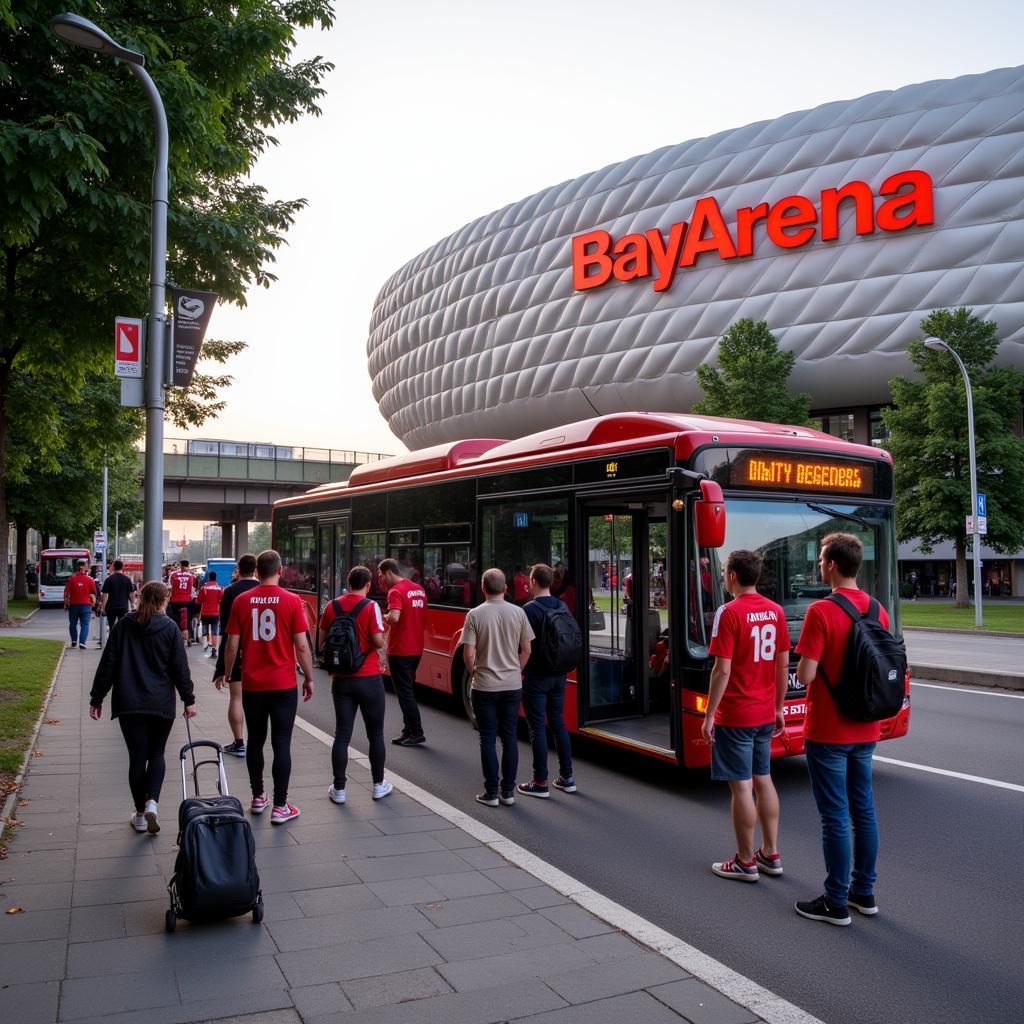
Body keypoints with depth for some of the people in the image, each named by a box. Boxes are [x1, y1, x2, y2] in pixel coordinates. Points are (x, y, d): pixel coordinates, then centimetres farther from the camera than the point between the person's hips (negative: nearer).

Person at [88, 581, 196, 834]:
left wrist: (96, 699, 10)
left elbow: (107, 664, 4)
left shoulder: (123, 626, 3)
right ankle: (152, 802, -7)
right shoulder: (169, 628, -3)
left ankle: (141, 814, 14)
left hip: (128, 703, 1)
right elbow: (180, 668, -2)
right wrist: (189, 700, 5)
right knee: (156, 753, 13)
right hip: (161, 703, -1)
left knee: (137, 756, 9)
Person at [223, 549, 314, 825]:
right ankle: (280, 806, 5)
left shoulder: (241, 601, -1)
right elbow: (302, 646, -8)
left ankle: (257, 798, 26)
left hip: (252, 684, 3)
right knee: (281, 744, 3)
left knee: (255, 741, 16)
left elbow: (232, 645, 1)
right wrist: (309, 678, 4)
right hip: (284, 685, -3)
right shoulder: (292, 601, -8)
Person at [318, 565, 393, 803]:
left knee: (342, 735, 8)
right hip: (369, 679, -3)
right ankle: (379, 785, 20)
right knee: (375, 734, 11)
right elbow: (378, 642, -16)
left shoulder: (331, 606, 1)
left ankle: (339, 789, 11)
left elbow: (322, 643, 7)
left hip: (341, 679, 3)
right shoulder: (371, 606, -11)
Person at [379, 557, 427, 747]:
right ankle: (408, 731, 21)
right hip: (416, 649, 8)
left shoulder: (396, 591, -16)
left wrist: (384, 618, -10)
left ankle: (417, 733, 2)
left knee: (404, 692, 0)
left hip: (400, 651, -8)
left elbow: (394, 617, -31)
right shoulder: (419, 589, 10)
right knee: (409, 690, 16)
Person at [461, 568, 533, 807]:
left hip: (484, 687, -2)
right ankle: (508, 791, 16)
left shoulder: (475, 615, -10)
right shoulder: (518, 613, -2)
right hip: (512, 686, 2)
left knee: (488, 739, 7)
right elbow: (526, 649, 2)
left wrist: (473, 673, 6)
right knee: (509, 737, 11)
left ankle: (491, 793, 11)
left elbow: (468, 653, -12)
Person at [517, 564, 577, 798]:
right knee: (558, 723, 15)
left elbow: (526, 647, -17)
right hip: (558, 676, 7)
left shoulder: (530, 609, -16)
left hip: (535, 678, -6)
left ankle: (540, 783, 7)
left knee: (537, 728, 1)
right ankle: (567, 777, 21)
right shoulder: (563, 607, 5)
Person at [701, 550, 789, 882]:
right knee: (763, 780, 17)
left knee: (741, 787, 2)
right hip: (765, 714, 7)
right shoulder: (775, 611, 4)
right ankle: (770, 854, 26)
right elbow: (783, 665, 9)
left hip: (735, 716, -7)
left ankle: (745, 862, 12)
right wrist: (778, 708, 18)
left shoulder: (729, 612, -16)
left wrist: (709, 715, -11)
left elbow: (722, 670, -18)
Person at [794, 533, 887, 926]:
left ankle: (836, 903, 12)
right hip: (866, 730, 7)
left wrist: (805, 663, -1)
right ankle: (864, 891, 28)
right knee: (863, 808, 16)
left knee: (835, 815, 2)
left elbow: (805, 675, -21)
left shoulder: (821, 612, -19)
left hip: (828, 731, -7)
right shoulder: (878, 610, 3)